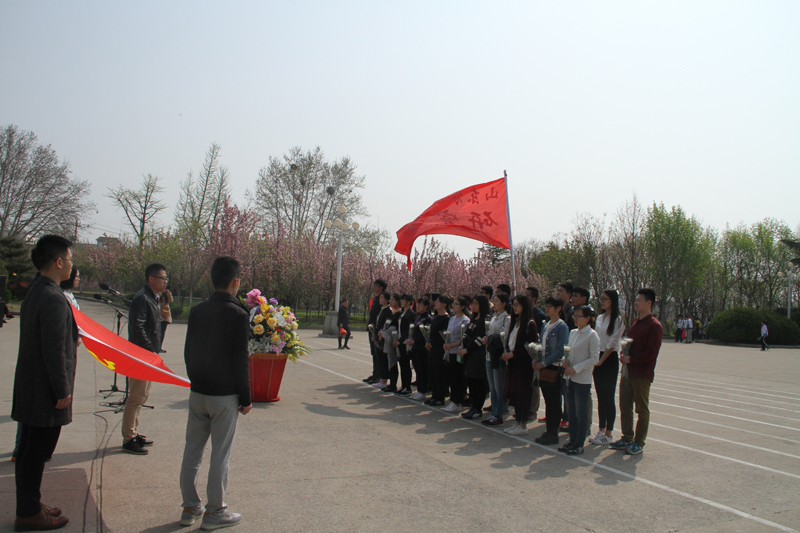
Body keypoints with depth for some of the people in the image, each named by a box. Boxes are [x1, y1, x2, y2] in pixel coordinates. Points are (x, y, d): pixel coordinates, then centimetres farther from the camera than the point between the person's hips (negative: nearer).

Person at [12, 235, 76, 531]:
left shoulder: (34, 293, 11)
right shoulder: (53, 299, -21)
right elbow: (54, 351, -23)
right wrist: (63, 392, -17)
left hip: (30, 388, 10)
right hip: (45, 392, -10)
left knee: (30, 450, 18)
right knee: (36, 453, 1)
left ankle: (29, 505, 31)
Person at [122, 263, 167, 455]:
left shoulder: (153, 298, 16)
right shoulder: (142, 298, -15)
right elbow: (137, 328, -23)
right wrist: (151, 351, -22)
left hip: (149, 356, 10)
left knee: (141, 396, 16)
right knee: (136, 397, -5)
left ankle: (134, 433, 26)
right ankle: (128, 439, 2)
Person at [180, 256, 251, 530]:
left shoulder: (196, 311, 2)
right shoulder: (238, 315, -16)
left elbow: (188, 352, 9)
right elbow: (240, 361, -14)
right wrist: (245, 398, -5)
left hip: (197, 393, 6)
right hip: (225, 395, -6)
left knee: (192, 451, 14)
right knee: (220, 455, 5)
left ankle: (190, 508, 25)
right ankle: (214, 512, 15)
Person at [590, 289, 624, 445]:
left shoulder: (617, 320, -10)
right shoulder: (599, 318, 12)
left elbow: (612, 343, -14)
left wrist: (601, 361, -14)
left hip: (610, 360, -7)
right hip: (597, 359, 7)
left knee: (608, 397, -2)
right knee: (600, 397, 10)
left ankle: (608, 434, 5)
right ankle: (601, 430, 18)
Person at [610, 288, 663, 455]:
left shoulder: (654, 325, -11)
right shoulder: (635, 322, 15)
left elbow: (651, 352, -17)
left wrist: (631, 359, -17)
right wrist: (624, 356, 5)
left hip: (642, 374, -8)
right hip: (628, 371, 8)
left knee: (642, 409, 3)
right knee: (625, 406, 11)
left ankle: (639, 443, 11)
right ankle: (627, 438, 22)